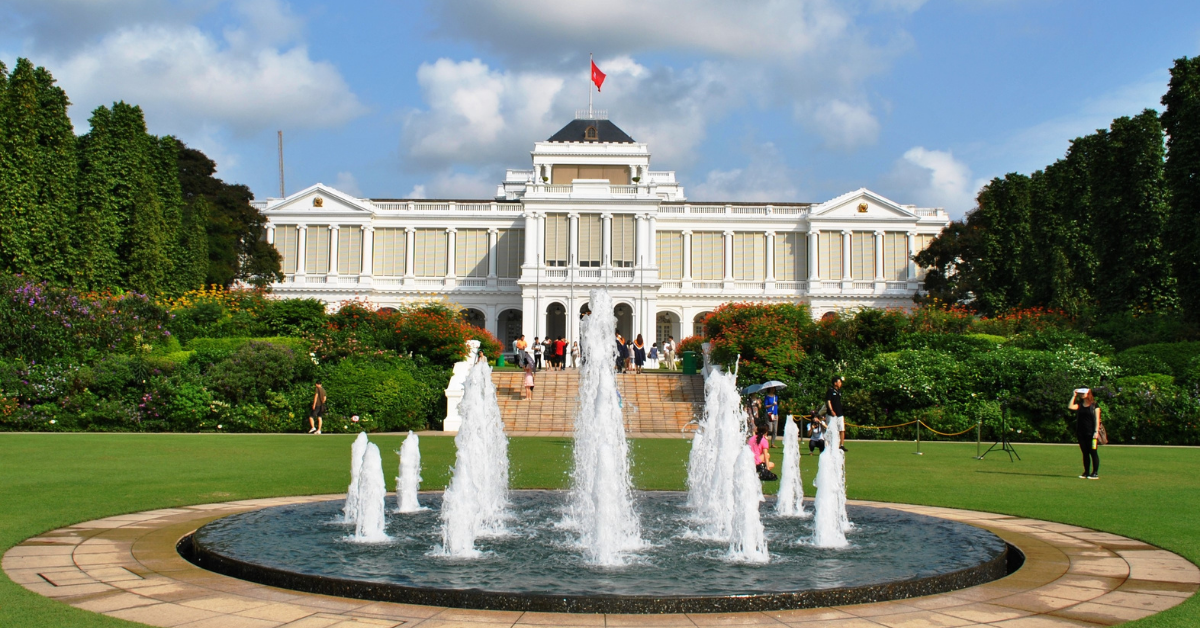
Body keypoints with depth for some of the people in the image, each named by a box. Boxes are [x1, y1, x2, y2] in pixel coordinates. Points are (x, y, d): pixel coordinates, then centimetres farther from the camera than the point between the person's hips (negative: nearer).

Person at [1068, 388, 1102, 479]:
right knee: (1085, 453, 8)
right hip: (1081, 433, 5)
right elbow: (1070, 407, -5)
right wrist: (1074, 396, -1)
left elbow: (1097, 419, -4)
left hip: (1091, 433, -5)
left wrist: (1096, 431, -13)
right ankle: (1086, 472, 13)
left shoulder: (1094, 406, 0)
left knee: (1093, 452, -3)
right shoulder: (1080, 405, 12)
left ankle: (1095, 473, 0)